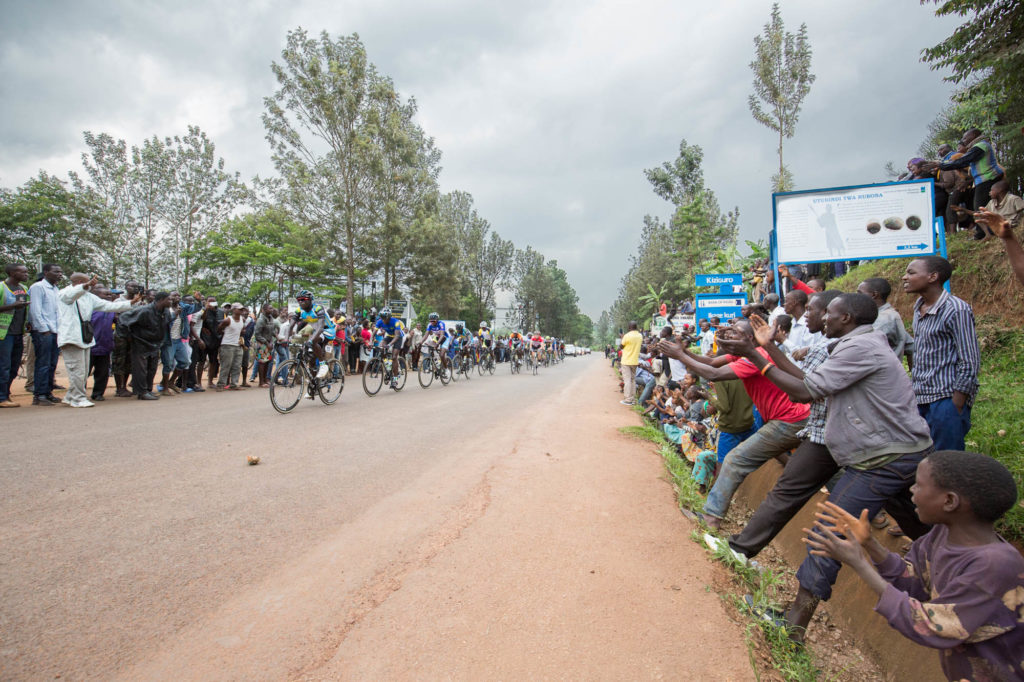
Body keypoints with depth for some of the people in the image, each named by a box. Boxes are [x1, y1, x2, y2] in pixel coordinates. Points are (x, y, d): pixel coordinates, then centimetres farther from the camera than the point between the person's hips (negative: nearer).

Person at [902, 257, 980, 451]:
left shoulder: (956, 310, -12)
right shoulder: (919, 308, 11)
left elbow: (970, 363, -14)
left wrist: (956, 407, -16)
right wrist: (914, 394, 17)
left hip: (947, 399, -7)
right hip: (920, 399, 7)